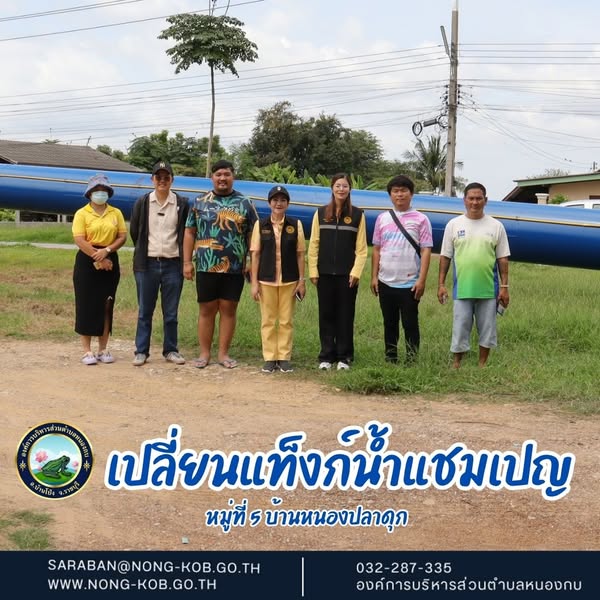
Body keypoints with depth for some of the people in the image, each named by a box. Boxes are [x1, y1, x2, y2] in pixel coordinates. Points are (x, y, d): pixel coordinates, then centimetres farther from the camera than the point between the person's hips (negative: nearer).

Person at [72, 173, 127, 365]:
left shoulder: (116, 213, 8)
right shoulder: (82, 214, -1)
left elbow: (122, 236, 2)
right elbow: (79, 240, -10)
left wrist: (106, 251, -14)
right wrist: (99, 259, -15)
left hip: (110, 261, 3)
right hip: (87, 262, -3)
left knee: (106, 306, 5)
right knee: (86, 306, -2)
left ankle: (103, 349, 13)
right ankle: (87, 351, 3)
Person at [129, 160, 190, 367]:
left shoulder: (182, 204, 3)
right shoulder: (142, 202, 3)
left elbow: (186, 233, 9)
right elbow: (134, 231, 11)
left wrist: (183, 259, 8)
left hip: (173, 264, 0)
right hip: (147, 264, 0)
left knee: (171, 312, 6)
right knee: (145, 311, 4)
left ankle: (170, 350, 16)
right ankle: (141, 351, 11)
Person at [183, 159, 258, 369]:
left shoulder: (245, 203, 6)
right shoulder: (200, 202, 7)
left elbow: (253, 234, 6)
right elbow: (190, 233, 8)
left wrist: (252, 262, -1)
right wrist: (187, 262, 2)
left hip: (235, 268, 0)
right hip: (206, 267, 0)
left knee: (228, 309, 5)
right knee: (207, 310, 5)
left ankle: (224, 353, 13)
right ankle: (204, 353, 12)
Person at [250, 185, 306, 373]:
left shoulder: (296, 225, 2)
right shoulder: (260, 225, 2)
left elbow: (300, 254, 5)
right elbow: (255, 254, 2)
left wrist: (301, 280, 1)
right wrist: (254, 282, -1)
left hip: (289, 280, 0)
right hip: (266, 280, 0)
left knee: (286, 321, 4)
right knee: (268, 321, 4)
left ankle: (284, 357, 13)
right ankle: (269, 358, 12)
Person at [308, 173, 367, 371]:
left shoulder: (357, 215, 2)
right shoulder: (321, 213, 5)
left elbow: (361, 248, 0)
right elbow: (313, 244, 5)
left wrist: (356, 272, -8)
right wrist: (313, 271, -1)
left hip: (347, 274, -1)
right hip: (325, 274, 1)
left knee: (345, 316, 3)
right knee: (326, 315, 5)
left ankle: (344, 357, 11)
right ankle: (326, 356, 12)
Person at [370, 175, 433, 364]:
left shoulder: (420, 219, -2)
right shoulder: (382, 218, 8)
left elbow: (426, 251, -5)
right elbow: (376, 250, 10)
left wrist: (422, 280, -12)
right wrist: (374, 277, 4)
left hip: (410, 284, -3)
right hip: (386, 283, 3)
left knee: (410, 324, 1)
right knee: (389, 324, 12)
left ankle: (411, 362, 9)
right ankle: (390, 361, 21)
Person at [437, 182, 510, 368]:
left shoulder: (496, 226, 2)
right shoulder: (454, 224, 1)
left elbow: (502, 259, 4)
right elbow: (445, 257, 4)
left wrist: (504, 287, -1)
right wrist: (441, 284, 0)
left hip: (488, 289, 1)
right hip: (462, 289, -1)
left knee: (487, 329, 10)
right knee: (460, 328, 6)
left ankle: (482, 364, 23)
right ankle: (456, 364, 18)